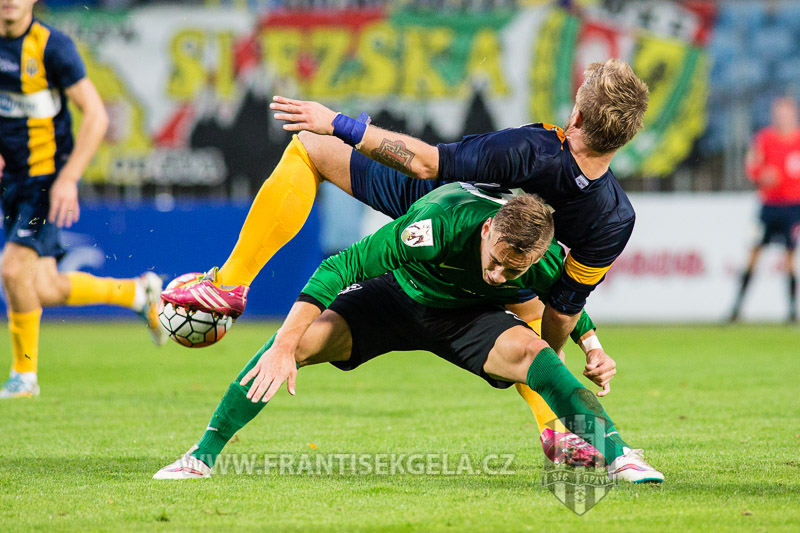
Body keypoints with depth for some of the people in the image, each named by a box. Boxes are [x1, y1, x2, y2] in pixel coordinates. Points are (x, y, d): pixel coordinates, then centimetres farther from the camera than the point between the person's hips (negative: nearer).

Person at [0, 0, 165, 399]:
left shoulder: (51, 47, -15)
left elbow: (96, 116, -15)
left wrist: (68, 179, -20)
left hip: (47, 181, -6)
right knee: (46, 291, 5)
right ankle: (139, 292, 29)